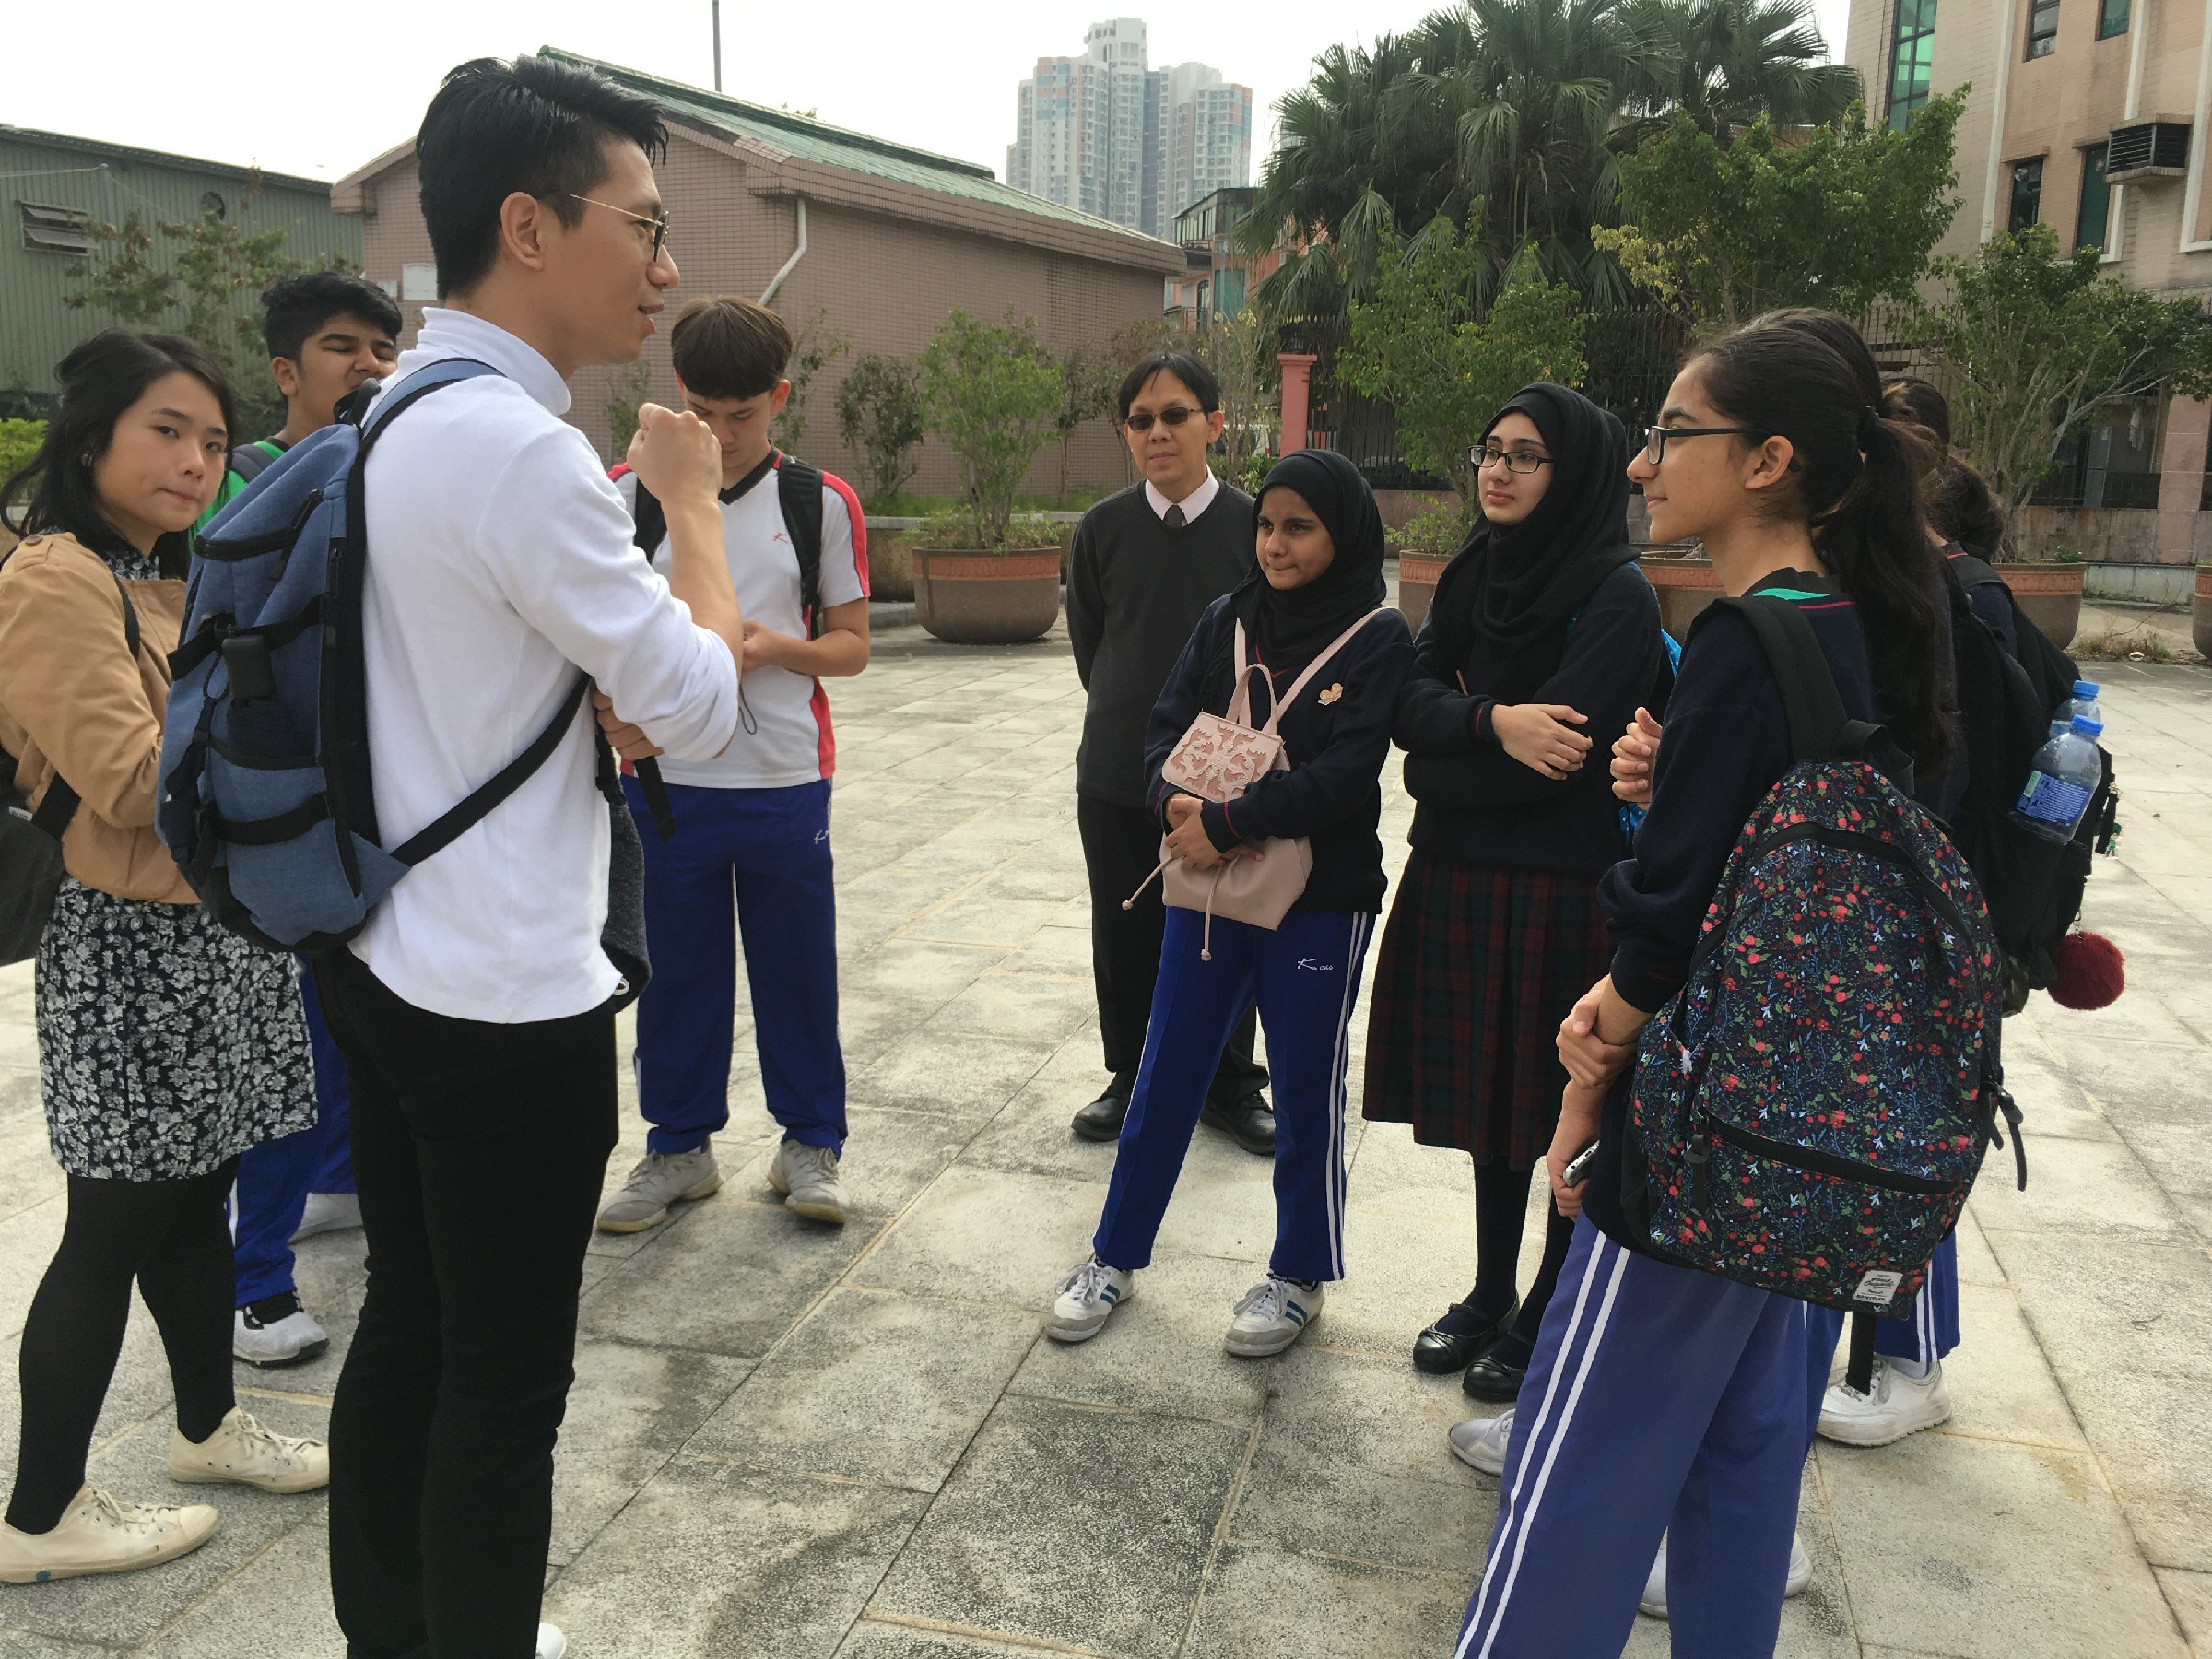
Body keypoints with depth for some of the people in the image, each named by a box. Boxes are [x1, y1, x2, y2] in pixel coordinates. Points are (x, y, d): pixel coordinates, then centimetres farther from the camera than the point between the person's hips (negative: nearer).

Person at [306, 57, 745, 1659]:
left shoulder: (394, 418, 9)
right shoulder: (521, 449, -21)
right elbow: (704, 709, -15)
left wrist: (609, 695, 1)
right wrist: (694, 498, -2)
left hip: (385, 962, 9)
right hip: (507, 995, -9)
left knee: (407, 1329, 20)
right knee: (509, 1380, 6)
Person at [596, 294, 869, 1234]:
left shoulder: (823, 503, 1)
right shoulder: (629, 493, 2)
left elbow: (851, 644, 4)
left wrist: (773, 644, -15)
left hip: (786, 780, 0)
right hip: (662, 779, 1)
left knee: (797, 969, 8)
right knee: (674, 971, 10)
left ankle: (809, 1142, 25)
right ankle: (679, 1146, 27)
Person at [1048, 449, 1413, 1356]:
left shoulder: (1378, 638, -8)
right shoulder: (1226, 621, 5)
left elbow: (1344, 772, -18)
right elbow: (1166, 727, 2)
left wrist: (1226, 824, -21)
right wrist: (1176, 801, -18)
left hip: (1318, 904, -4)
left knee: (1306, 1094, 10)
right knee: (1164, 1077, 12)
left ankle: (1299, 1275, 29)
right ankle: (1115, 1258, 27)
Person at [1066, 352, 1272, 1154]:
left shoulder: (1255, 526, -7)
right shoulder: (1103, 529, -2)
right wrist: (1129, 716, 12)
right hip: (1118, 778, 2)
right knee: (1124, 938, 12)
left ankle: (1230, 1085, 28)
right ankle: (1133, 1077, 31)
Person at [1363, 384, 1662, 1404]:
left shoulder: (1617, 595, -12)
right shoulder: (1474, 573, 9)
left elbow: (1562, 746, -20)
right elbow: (1410, 698, -2)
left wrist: (1438, 764, -8)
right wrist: (1491, 723, -21)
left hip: (1563, 888, -6)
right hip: (1462, 877, 6)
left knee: (1561, 1112, 7)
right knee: (1488, 1096, 16)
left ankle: (1546, 1319, 24)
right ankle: (1490, 1295, 32)